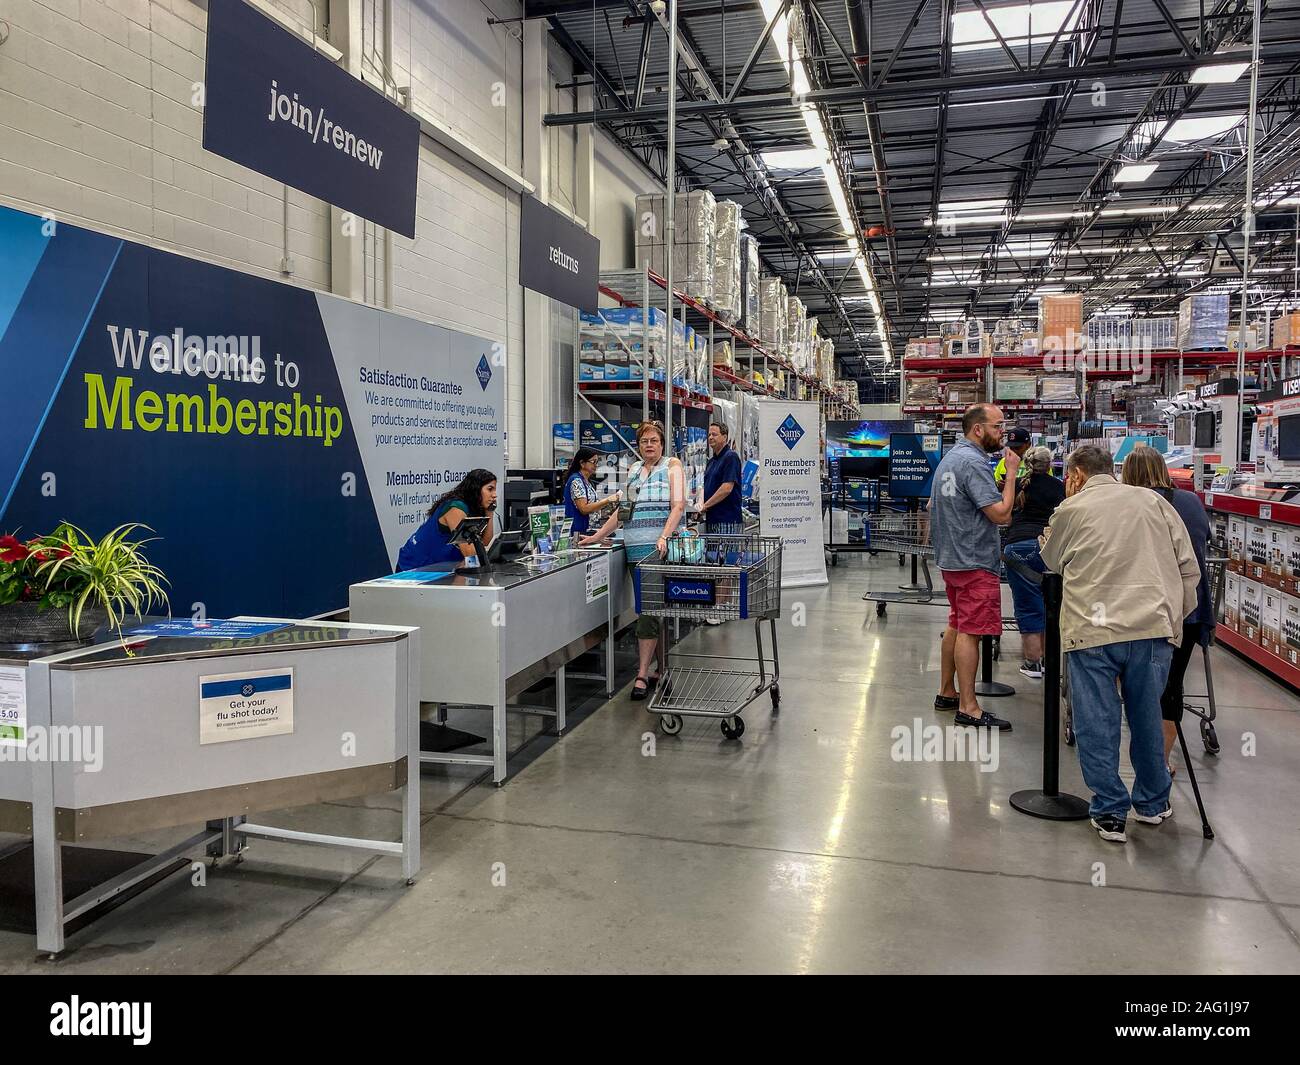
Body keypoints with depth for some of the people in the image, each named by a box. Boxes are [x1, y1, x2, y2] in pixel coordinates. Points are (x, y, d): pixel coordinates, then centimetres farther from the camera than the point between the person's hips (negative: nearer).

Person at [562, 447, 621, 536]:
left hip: (590, 530, 9)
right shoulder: (576, 481, -13)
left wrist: (608, 502, 4)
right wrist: (607, 500, -20)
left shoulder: (587, 481, 14)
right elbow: (584, 509, -21)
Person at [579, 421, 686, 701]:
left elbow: (678, 505, -8)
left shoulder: (672, 465, 4)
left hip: (658, 546, -5)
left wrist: (664, 537, -22)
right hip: (635, 548, 5)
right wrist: (596, 537, 18)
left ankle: (642, 675, -10)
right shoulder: (633, 470, 20)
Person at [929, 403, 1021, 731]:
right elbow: (1001, 513, -22)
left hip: (952, 557, 11)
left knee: (956, 625, 17)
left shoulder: (950, 457, 14)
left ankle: (947, 692, 26)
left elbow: (933, 504, 25)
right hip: (974, 561, -11)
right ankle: (968, 708, -3)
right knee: (970, 631, -7)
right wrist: (1011, 473, -13)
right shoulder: (973, 462, -18)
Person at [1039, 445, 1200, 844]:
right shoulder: (1153, 501, 12)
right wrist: (1175, 617, 19)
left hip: (1092, 631, -3)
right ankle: (1152, 803, 32)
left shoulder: (1071, 510, 4)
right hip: (1153, 627, 4)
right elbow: (1189, 568, 11)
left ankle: (1110, 813, 11)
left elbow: (1053, 562, 20)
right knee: (1147, 720, 18)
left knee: (1097, 725, 6)